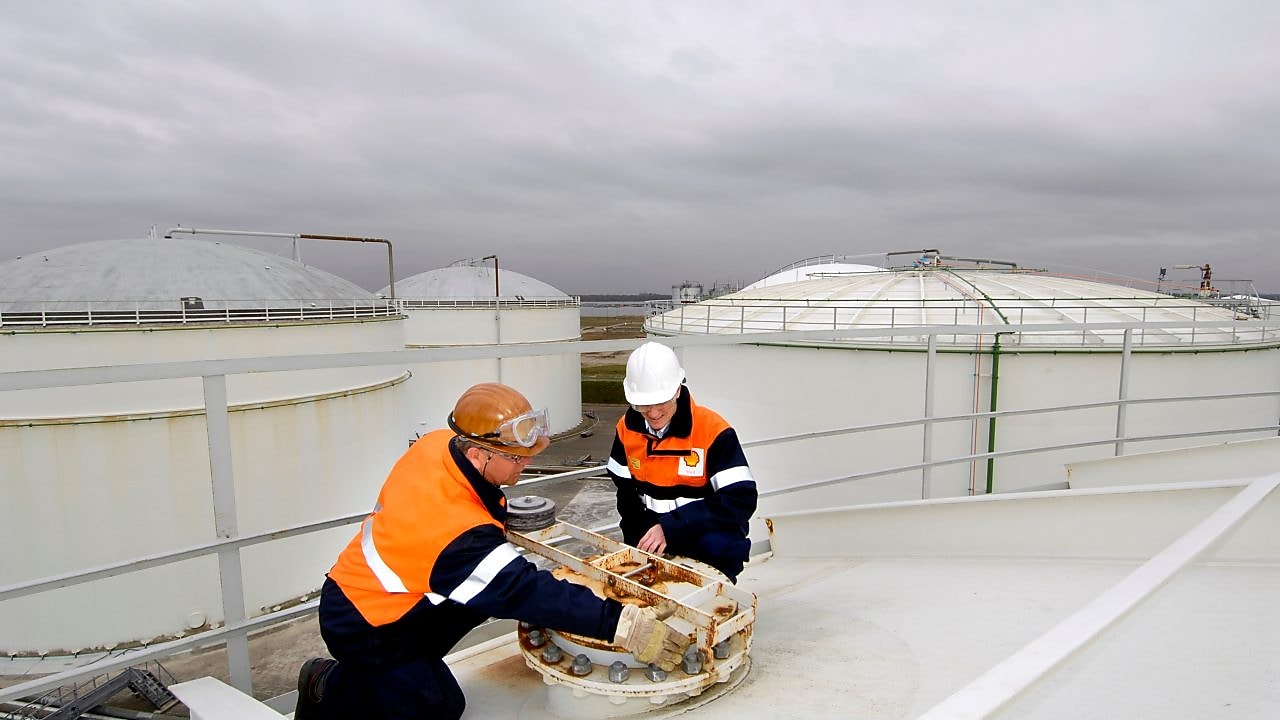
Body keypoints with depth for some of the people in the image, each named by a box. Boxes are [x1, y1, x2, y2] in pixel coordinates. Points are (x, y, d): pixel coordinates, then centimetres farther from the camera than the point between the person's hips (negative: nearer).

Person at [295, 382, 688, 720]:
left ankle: (410, 659, 12)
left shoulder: (435, 443, -17)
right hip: (363, 626, -8)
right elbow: (529, 593, -36)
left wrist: (496, 513, -1)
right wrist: (623, 623, -38)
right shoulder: (459, 533, -38)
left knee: (491, 589, 0)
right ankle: (327, 688, 11)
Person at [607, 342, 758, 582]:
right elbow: (626, 493, 9)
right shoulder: (627, 427, -1)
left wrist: (671, 528, -27)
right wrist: (640, 540, -7)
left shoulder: (712, 430, -17)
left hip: (710, 548, -4)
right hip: (650, 541, 4)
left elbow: (741, 500, -22)